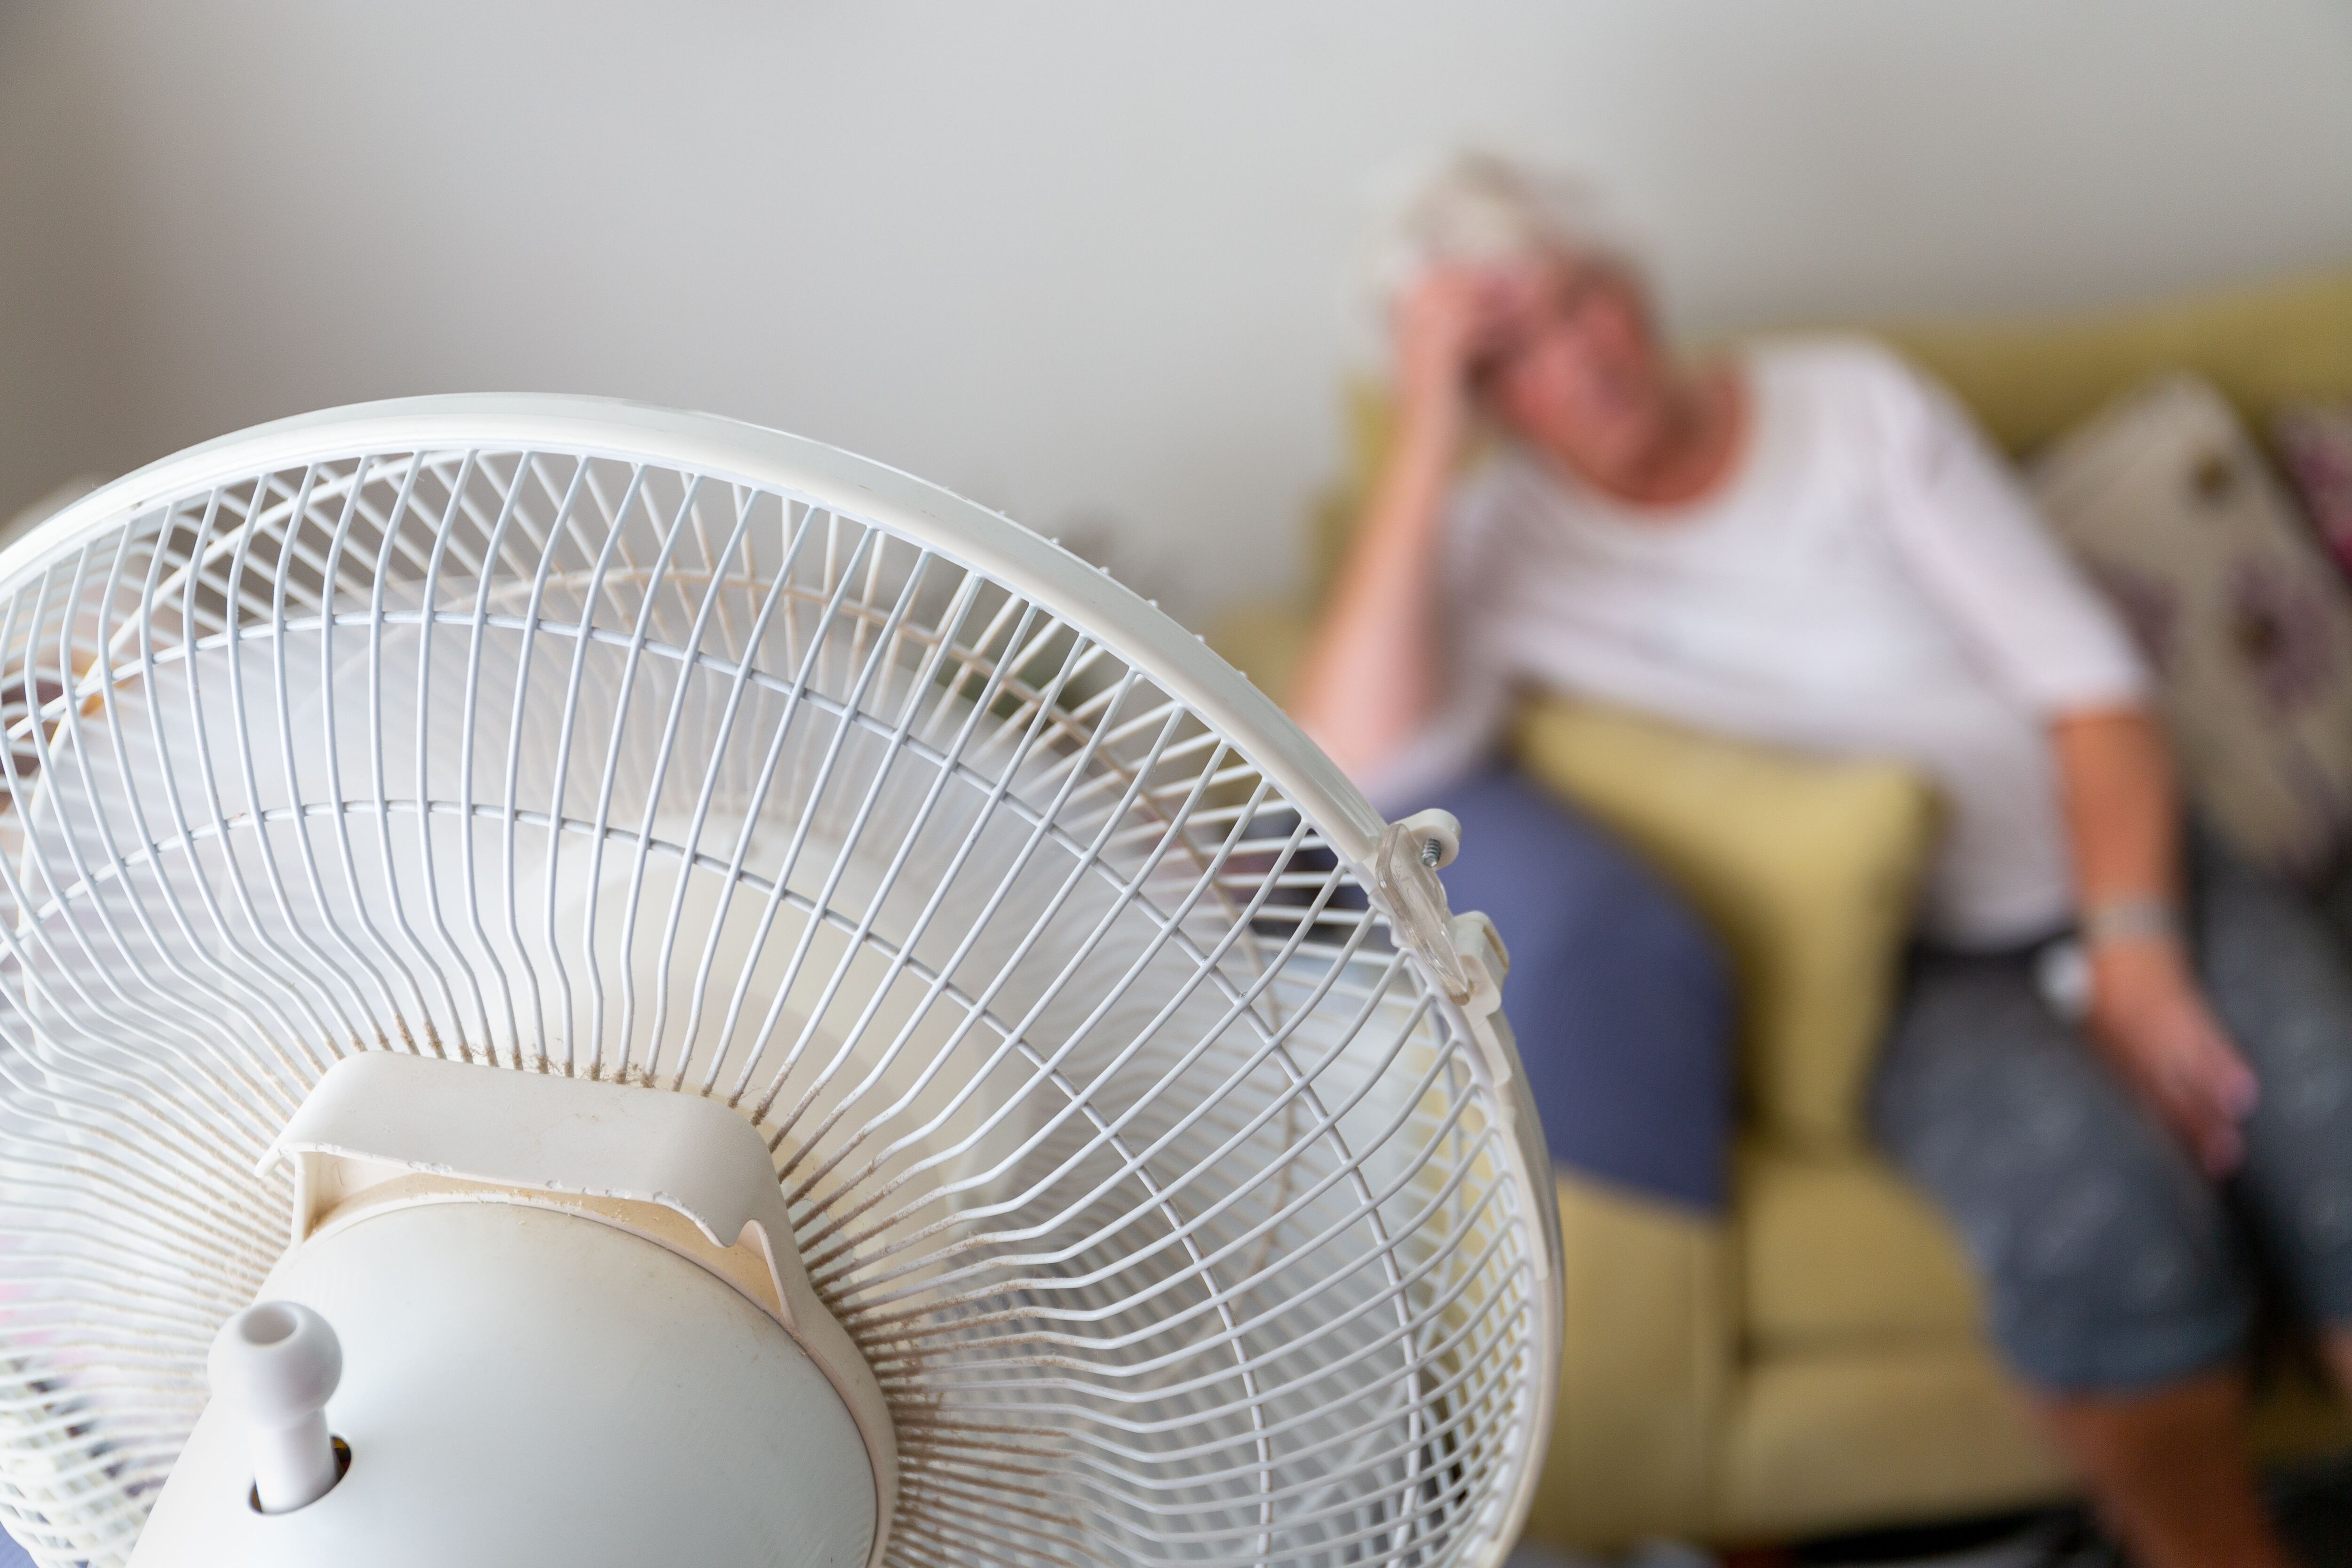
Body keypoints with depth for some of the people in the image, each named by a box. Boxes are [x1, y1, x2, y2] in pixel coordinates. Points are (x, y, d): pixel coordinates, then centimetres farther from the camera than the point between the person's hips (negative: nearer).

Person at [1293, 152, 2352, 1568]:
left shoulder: (1855, 402, 6)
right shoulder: (1492, 541, 3)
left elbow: (2086, 678, 1)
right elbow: (1351, 767, -19)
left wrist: (2134, 952, -13)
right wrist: (1428, 445, -16)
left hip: (2133, 878, 2)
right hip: (1926, 974, -2)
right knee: (2095, 1197, -32)